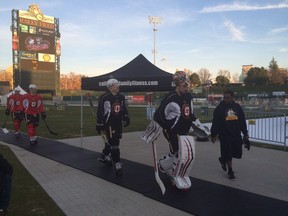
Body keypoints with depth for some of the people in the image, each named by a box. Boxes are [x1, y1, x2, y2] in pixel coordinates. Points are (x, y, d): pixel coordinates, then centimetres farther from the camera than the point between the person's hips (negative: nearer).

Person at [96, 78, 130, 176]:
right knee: (113, 144, -9)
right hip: (108, 123, -8)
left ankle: (104, 156, 40)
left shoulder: (121, 97, 9)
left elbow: (124, 108, 20)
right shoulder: (105, 97, -13)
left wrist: (126, 117, 7)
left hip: (118, 123, 8)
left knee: (113, 141, 18)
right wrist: (99, 124, -12)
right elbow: (100, 111, -12)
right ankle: (117, 164, -3)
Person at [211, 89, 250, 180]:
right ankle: (230, 172, 18)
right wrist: (213, 135, -4)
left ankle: (223, 159, 37)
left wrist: (245, 134, 11)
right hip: (225, 135, -4)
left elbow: (242, 122, 12)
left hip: (236, 135, 5)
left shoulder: (237, 107, 7)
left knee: (238, 153, 10)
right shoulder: (219, 108, -5)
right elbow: (215, 123, -4)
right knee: (228, 154, -1)